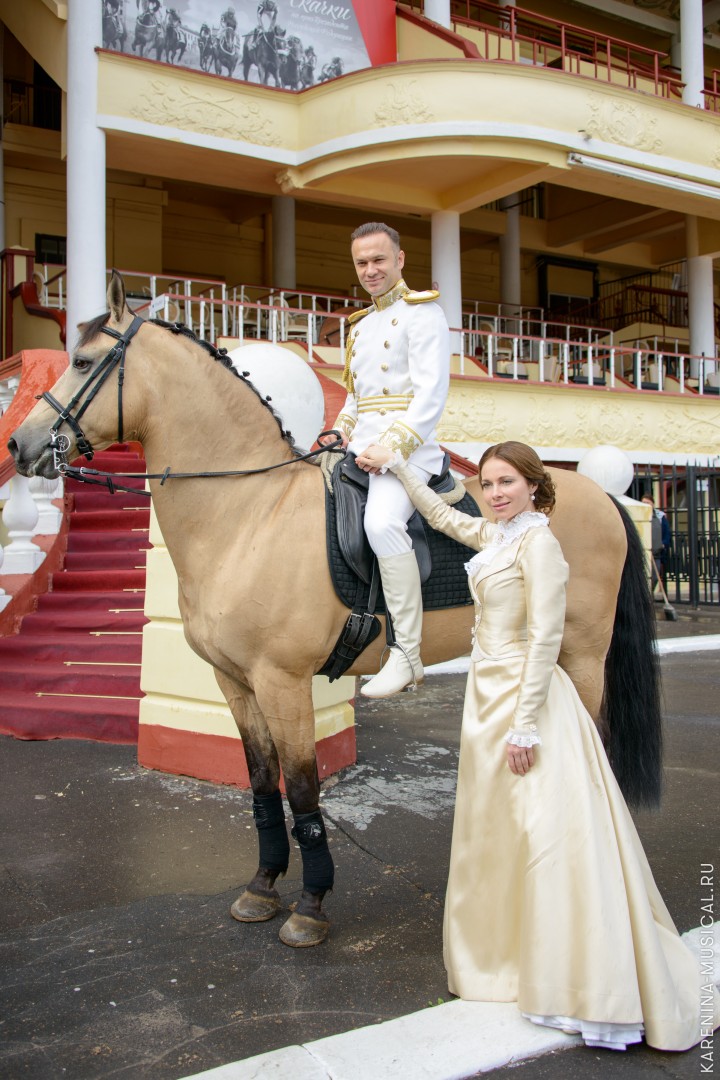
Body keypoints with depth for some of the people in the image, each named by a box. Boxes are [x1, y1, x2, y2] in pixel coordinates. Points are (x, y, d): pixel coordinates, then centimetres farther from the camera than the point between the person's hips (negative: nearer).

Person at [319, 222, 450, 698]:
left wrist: (392, 446, -23)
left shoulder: (422, 313, -2)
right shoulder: (360, 325, 23)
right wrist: (337, 438, 11)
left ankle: (407, 654, -29)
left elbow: (431, 394, -13)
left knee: (382, 521, -34)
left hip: (408, 447, -9)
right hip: (360, 448, 9)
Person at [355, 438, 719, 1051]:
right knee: (495, 833, 17)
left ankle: (604, 994, 4)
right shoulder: (494, 536, 11)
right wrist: (395, 467, 30)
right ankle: (510, 955, 34)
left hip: (525, 698, -9)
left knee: (548, 836, -6)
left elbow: (545, 637, -19)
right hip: (488, 696, 9)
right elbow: (441, 516, 30)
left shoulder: (538, 542, -14)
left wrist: (524, 726, -21)